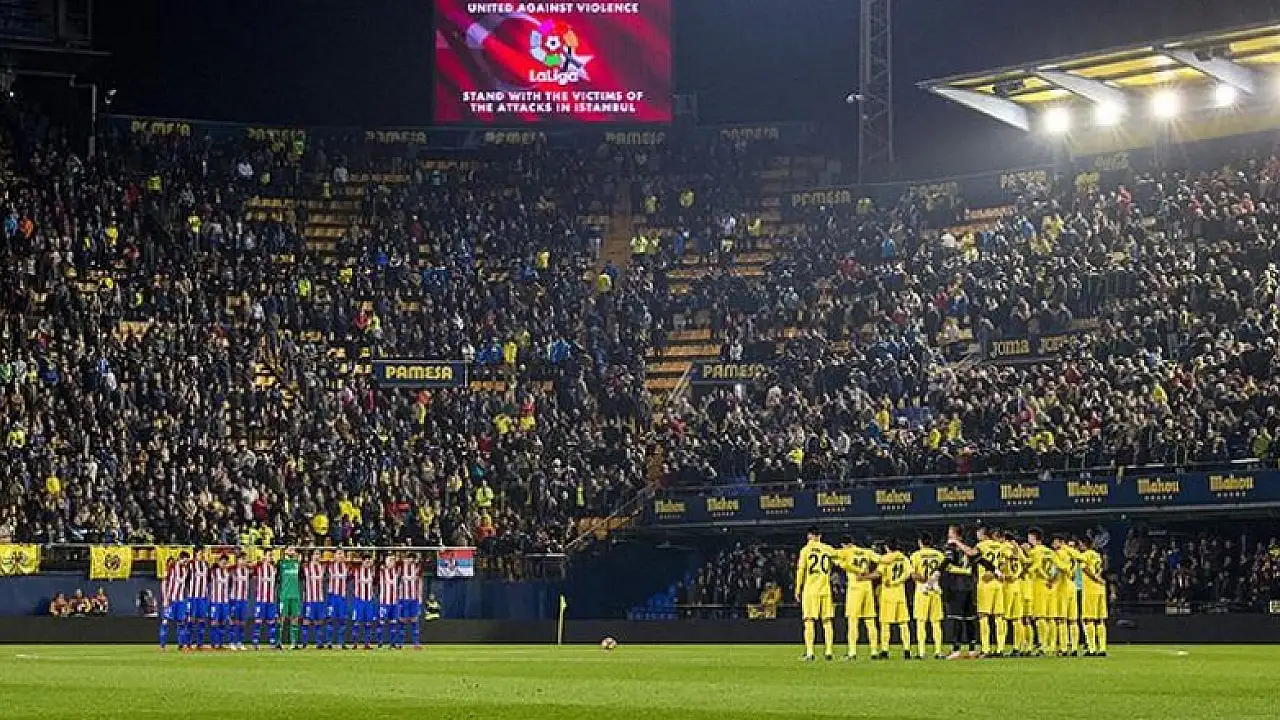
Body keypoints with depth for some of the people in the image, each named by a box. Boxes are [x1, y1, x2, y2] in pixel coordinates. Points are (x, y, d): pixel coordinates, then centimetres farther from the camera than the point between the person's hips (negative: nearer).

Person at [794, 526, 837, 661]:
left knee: (809, 622, -3)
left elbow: (801, 571, -2)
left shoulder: (805, 550, -1)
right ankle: (829, 651, 6)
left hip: (810, 590, -3)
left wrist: (798, 590, 3)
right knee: (827, 622, 7)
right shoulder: (828, 549, 5)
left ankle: (809, 653, -9)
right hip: (825, 589, 3)